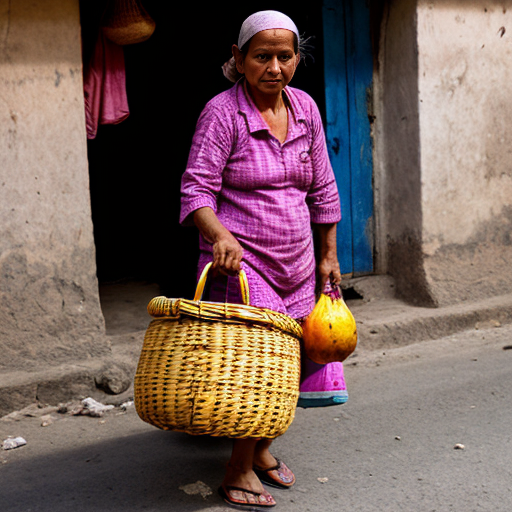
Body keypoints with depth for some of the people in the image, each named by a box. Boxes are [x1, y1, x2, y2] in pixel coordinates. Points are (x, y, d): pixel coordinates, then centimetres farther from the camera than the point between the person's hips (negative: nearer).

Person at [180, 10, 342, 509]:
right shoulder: (222, 112, -11)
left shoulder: (304, 107, 7)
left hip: (296, 262, 6)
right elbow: (196, 190, -14)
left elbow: (322, 190, 14)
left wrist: (328, 255, 16)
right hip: (240, 260, -6)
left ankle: (261, 449, 32)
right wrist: (220, 234, -33)